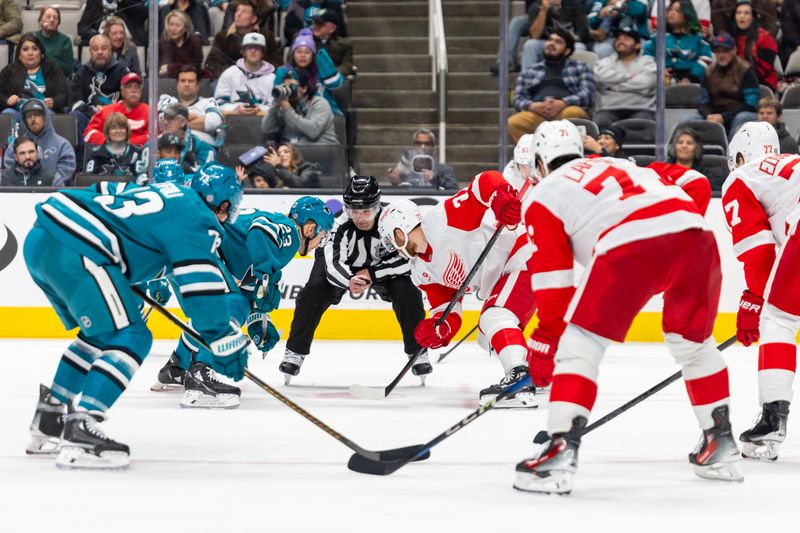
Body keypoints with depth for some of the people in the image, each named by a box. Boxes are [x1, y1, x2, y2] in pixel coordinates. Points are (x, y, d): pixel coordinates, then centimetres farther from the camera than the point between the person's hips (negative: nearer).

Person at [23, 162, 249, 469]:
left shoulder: (167, 191, 27)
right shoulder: (199, 219, 0)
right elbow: (202, 285, -9)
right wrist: (226, 343, -5)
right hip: (74, 251, -10)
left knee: (101, 335, 25)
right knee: (130, 338, -7)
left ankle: (48, 421, 28)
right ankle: (80, 431, -20)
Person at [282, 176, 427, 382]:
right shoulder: (340, 225, -36)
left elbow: (405, 260, -30)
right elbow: (334, 265, -44)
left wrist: (371, 275, -35)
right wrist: (349, 282, -65)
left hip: (380, 267, 1)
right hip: (345, 267, -1)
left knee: (407, 292, -21)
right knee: (313, 294, -22)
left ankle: (417, 353, -3)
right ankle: (295, 352, -7)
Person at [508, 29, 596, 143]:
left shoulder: (580, 67, 21)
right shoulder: (529, 71, 28)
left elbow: (588, 93, 5)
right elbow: (518, 99, 18)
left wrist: (563, 103, -14)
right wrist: (532, 106, -7)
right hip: (537, 113, 2)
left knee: (572, 113, -38)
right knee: (513, 123, -31)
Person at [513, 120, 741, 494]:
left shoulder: (542, 196, 22)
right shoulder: (619, 166, 37)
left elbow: (552, 276, 15)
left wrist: (545, 341, 19)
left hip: (630, 245, -5)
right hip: (693, 232, 5)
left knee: (579, 343, 6)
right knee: (693, 342, 26)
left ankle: (561, 450, -8)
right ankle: (721, 446, 30)